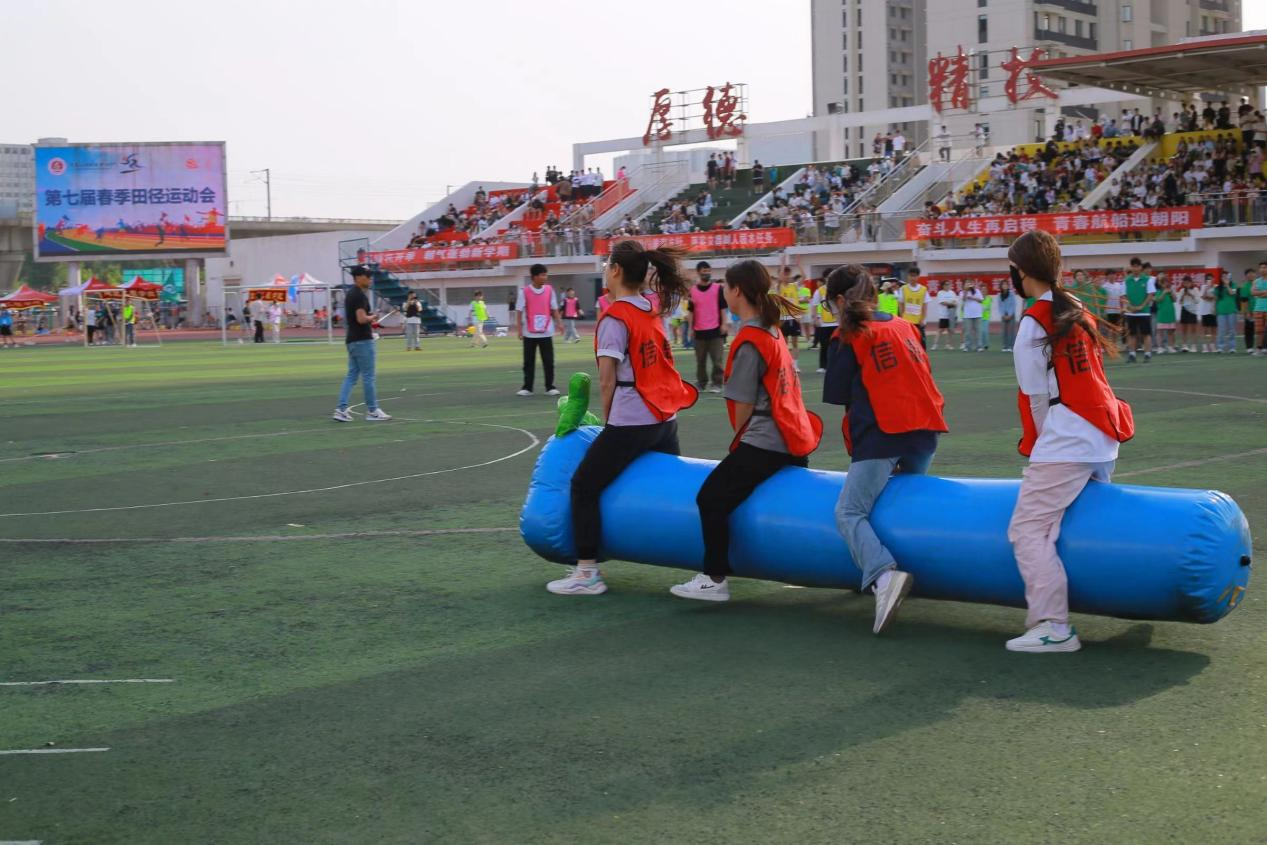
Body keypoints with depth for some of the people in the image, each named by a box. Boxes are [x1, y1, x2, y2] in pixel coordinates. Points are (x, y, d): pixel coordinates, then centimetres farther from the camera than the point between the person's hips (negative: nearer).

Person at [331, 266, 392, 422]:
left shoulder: (349, 294, 15)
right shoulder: (360, 295, -16)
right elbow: (362, 318, -24)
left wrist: (368, 322, 18)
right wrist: (372, 317, -6)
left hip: (352, 340, 10)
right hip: (362, 341, -10)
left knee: (351, 376, 8)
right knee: (368, 377, -1)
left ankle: (341, 410, 1)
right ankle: (372, 411, 5)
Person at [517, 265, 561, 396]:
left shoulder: (549, 290, 3)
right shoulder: (524, 291, -4)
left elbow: (554, 309, 8)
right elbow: (519, 311, -3)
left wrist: (558, 323, -4)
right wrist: (520, 329, -7)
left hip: (546, 332, 2)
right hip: (529, 333, -2)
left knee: (549, 361, 1)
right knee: (529, 362, 5)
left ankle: (550, 387, 7)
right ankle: (527, 388, 11)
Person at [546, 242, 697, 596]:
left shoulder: (614, 317, -11)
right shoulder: (651, 311, 11)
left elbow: (607, 381, -13)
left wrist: (608, 422, 1)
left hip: (631, 421, -8)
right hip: (665, 419, 8)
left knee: (584, 486, -1)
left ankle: (587, 572, -5)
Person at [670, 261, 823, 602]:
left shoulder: (748, 340, -13)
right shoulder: (771, 331, 14)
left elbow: (745, 404, -12)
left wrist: (738, 442, 4)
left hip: (764, 442, -10)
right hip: (794, 439, 10)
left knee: (712, 498, -10)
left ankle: (714, 580, -10)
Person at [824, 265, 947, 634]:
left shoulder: (848, 338, 0)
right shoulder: (905, 327, 16)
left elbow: (837, 394, 1)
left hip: (880, 437, -7)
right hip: (925, 430, 7)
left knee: (850, 513, -10)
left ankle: (883, 575, -33)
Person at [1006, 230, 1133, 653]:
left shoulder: (1034, 324, -10)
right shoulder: (1079, 312, 14)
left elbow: (1037, 398, -6)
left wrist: (1039, 445, 9)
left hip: (1065, 445, -9)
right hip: (1105, 442, 9)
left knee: (1028, 530, -9)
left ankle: (1053, 627, -16)